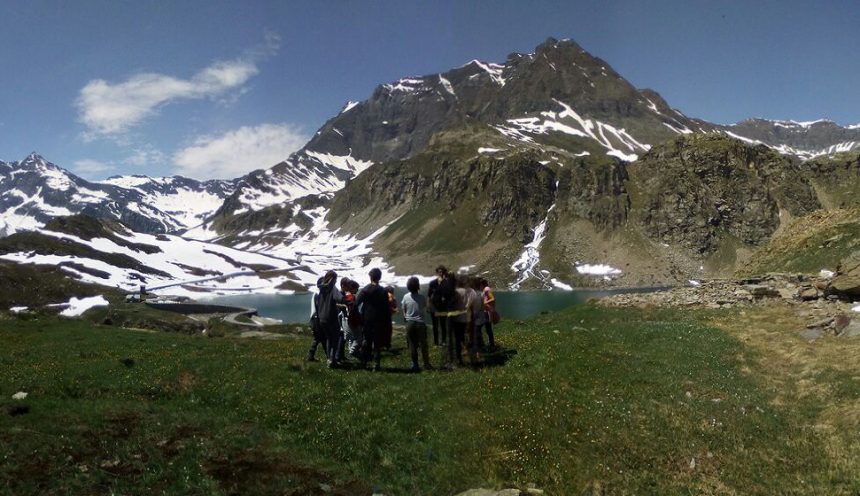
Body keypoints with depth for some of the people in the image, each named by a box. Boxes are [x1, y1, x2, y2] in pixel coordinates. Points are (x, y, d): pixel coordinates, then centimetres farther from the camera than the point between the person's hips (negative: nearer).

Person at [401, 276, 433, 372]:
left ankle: (415, 365, 7)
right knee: (423, 344, 9)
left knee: (412, 345, 6)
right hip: (420, 323, 0)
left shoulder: (406, 297, -7)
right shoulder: (422, 297, -9)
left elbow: (403, 310, 2)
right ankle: (426, 364, 12)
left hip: (410, 323, 1)